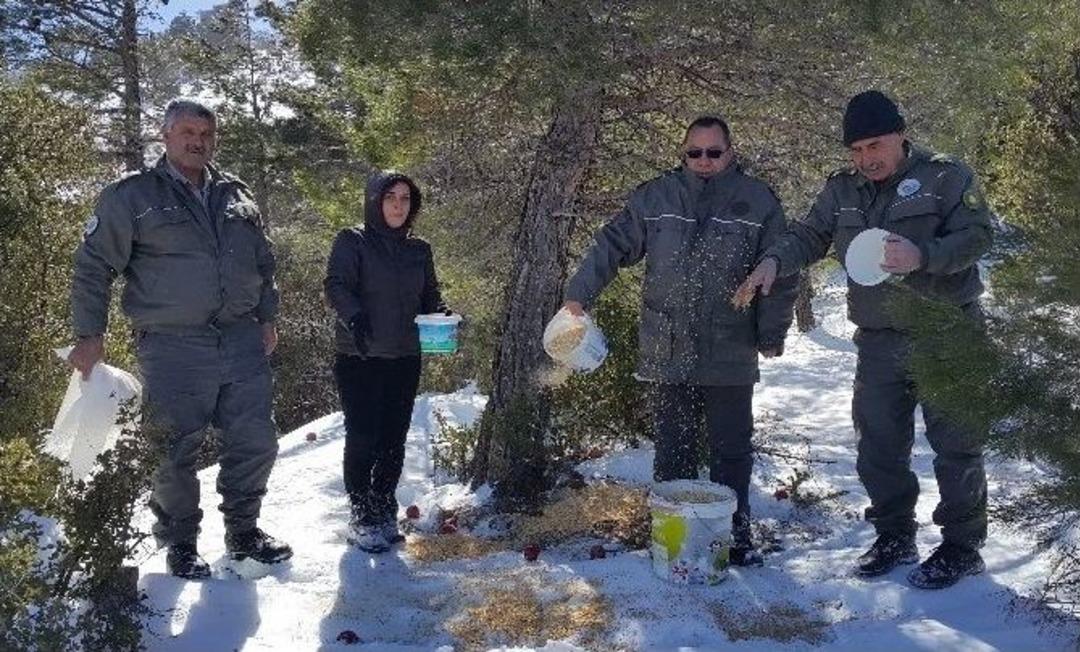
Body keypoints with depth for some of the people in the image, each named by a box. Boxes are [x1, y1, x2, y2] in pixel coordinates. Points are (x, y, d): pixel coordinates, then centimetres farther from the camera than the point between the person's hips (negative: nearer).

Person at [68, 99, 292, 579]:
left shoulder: (237, 196, 14)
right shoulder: (131, 196, 0)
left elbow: (263, 263, 22)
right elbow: (93, 266, 0)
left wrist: (267, 318, 18)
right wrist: (89, 335, -4)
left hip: (243, 341, 4)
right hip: (173, 348, -4)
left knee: (255, 442, 8)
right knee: (178, 451, 3)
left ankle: (243, 531, 27)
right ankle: (180, 544, 23)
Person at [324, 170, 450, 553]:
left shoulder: (419, 250, 14)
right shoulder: (352, 242, -1)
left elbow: (429, 297, 19)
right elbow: (336, 286, -12)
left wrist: (442, 316, -3)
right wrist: (353, 317, -31)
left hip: (405, 360, 5)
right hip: (359, 360, -4)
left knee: (393, 442, 7)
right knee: (363, 441, -4)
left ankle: (384, 515, 20)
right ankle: (362, 521, 7)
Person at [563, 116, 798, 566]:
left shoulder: (758, 202, 0)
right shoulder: (654, 197, 3)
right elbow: (611, 247, 9)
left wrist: (772, 334, 1)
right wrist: (579, 295, 3)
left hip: (730, 357, -1)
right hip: (665, 354, 1)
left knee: (732, 451, 9)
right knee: (672, 451, 10)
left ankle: (735, 534, 24)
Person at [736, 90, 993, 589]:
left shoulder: (946, 178, -4)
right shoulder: (842, 191, 10)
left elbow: (976, 236, -12)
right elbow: (808, 235, 6)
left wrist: (922, 256, -29)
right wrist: (775, 260, -15)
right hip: (879, 342, 5)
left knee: (955, 443, 2)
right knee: (878, 445, 10)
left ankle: (962, 547, 16)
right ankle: (895, 538, 26)